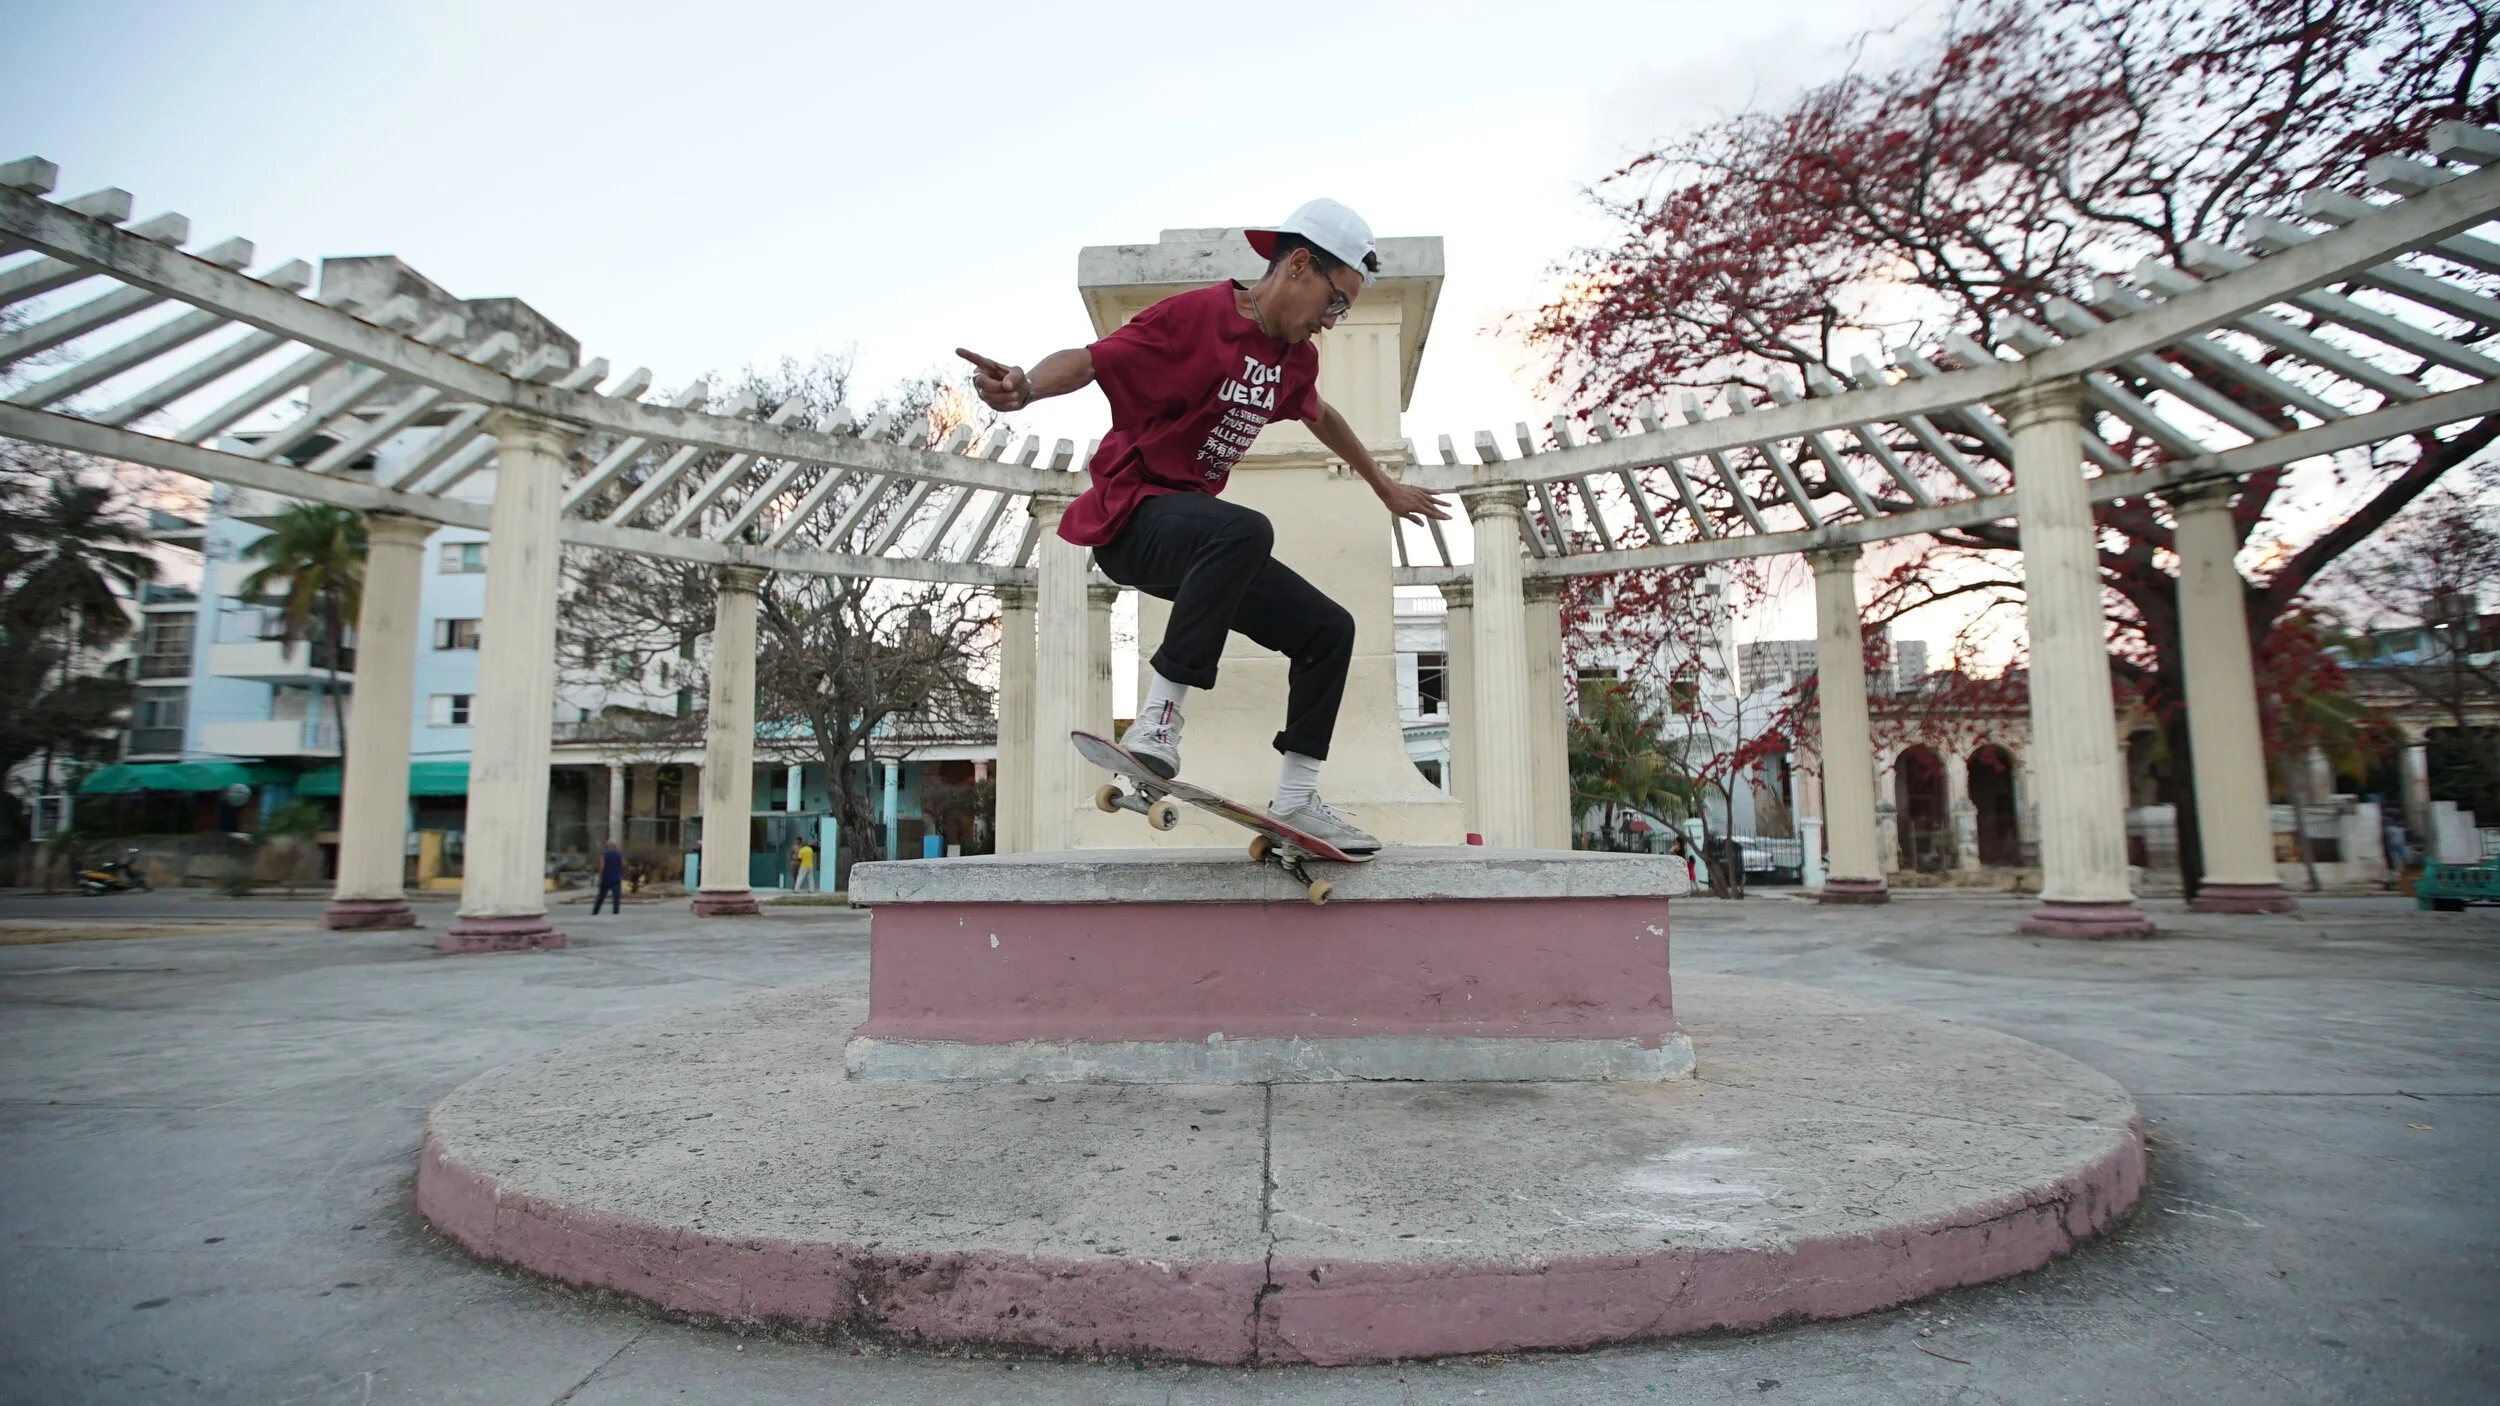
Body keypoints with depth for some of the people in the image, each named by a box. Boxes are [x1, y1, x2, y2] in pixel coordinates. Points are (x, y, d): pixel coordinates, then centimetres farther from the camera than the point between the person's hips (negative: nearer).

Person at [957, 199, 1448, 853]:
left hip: (1196, 538, 9)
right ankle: (1157, 722, -37)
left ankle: (1294, 799, 11)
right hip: (1132, 511, -8)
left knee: (1328, 630, 4)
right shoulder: (1195, 315, -11)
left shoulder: (1296, 356, 13)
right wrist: (1025, 387, -40)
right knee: (1246, 530, -40)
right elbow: (1091, 359, -18)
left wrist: (1383, 486, 43)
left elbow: (1319, 416, 33)